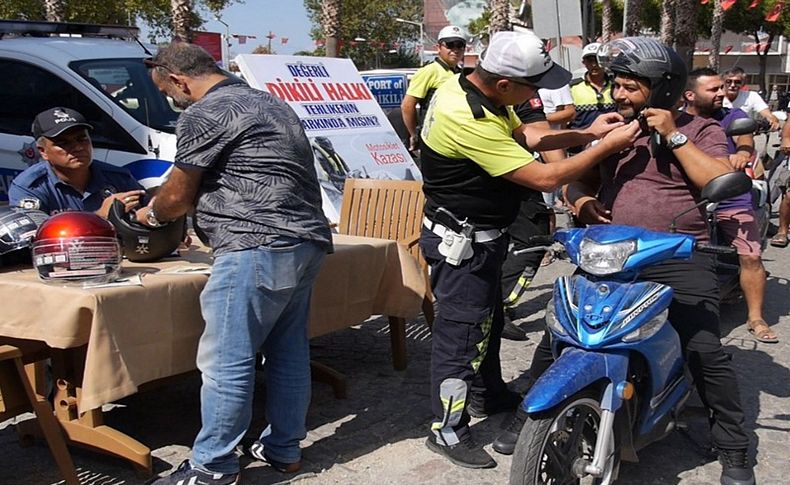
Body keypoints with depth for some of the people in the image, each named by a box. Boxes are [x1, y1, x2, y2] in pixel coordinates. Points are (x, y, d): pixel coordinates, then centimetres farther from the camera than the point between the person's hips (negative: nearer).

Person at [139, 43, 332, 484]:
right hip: (307, 242, 10)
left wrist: (151, 214, 23)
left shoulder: (204, 114, -6)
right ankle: (285, 449, 23)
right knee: (289, 351, 14)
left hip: (258, 247, -10)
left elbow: (179, 195, 2)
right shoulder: (269, 102, 23)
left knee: (225, 361, -3)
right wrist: (198, 219, 36)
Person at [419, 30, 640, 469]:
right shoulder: (469, 121, -32)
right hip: (462, 242, -10)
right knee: (461, 332, -1)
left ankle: (488, 392, 43)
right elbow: (544, 178, -28)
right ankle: (448, 430, 11)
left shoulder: (476, 88, -3)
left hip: (481, 234, 10)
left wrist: (586, 134, -3)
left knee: (488, 317, 24)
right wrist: (606, 148, -20)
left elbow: (524, 135, 9)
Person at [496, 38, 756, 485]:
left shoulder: (701, 130, 5)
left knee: (706, 351, -15)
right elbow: (576, 180, 20)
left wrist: (674, 137, -12)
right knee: (557, 333, -3)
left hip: (680, 259, -4)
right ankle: (531, 415, 18)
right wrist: (583, 202, -3)